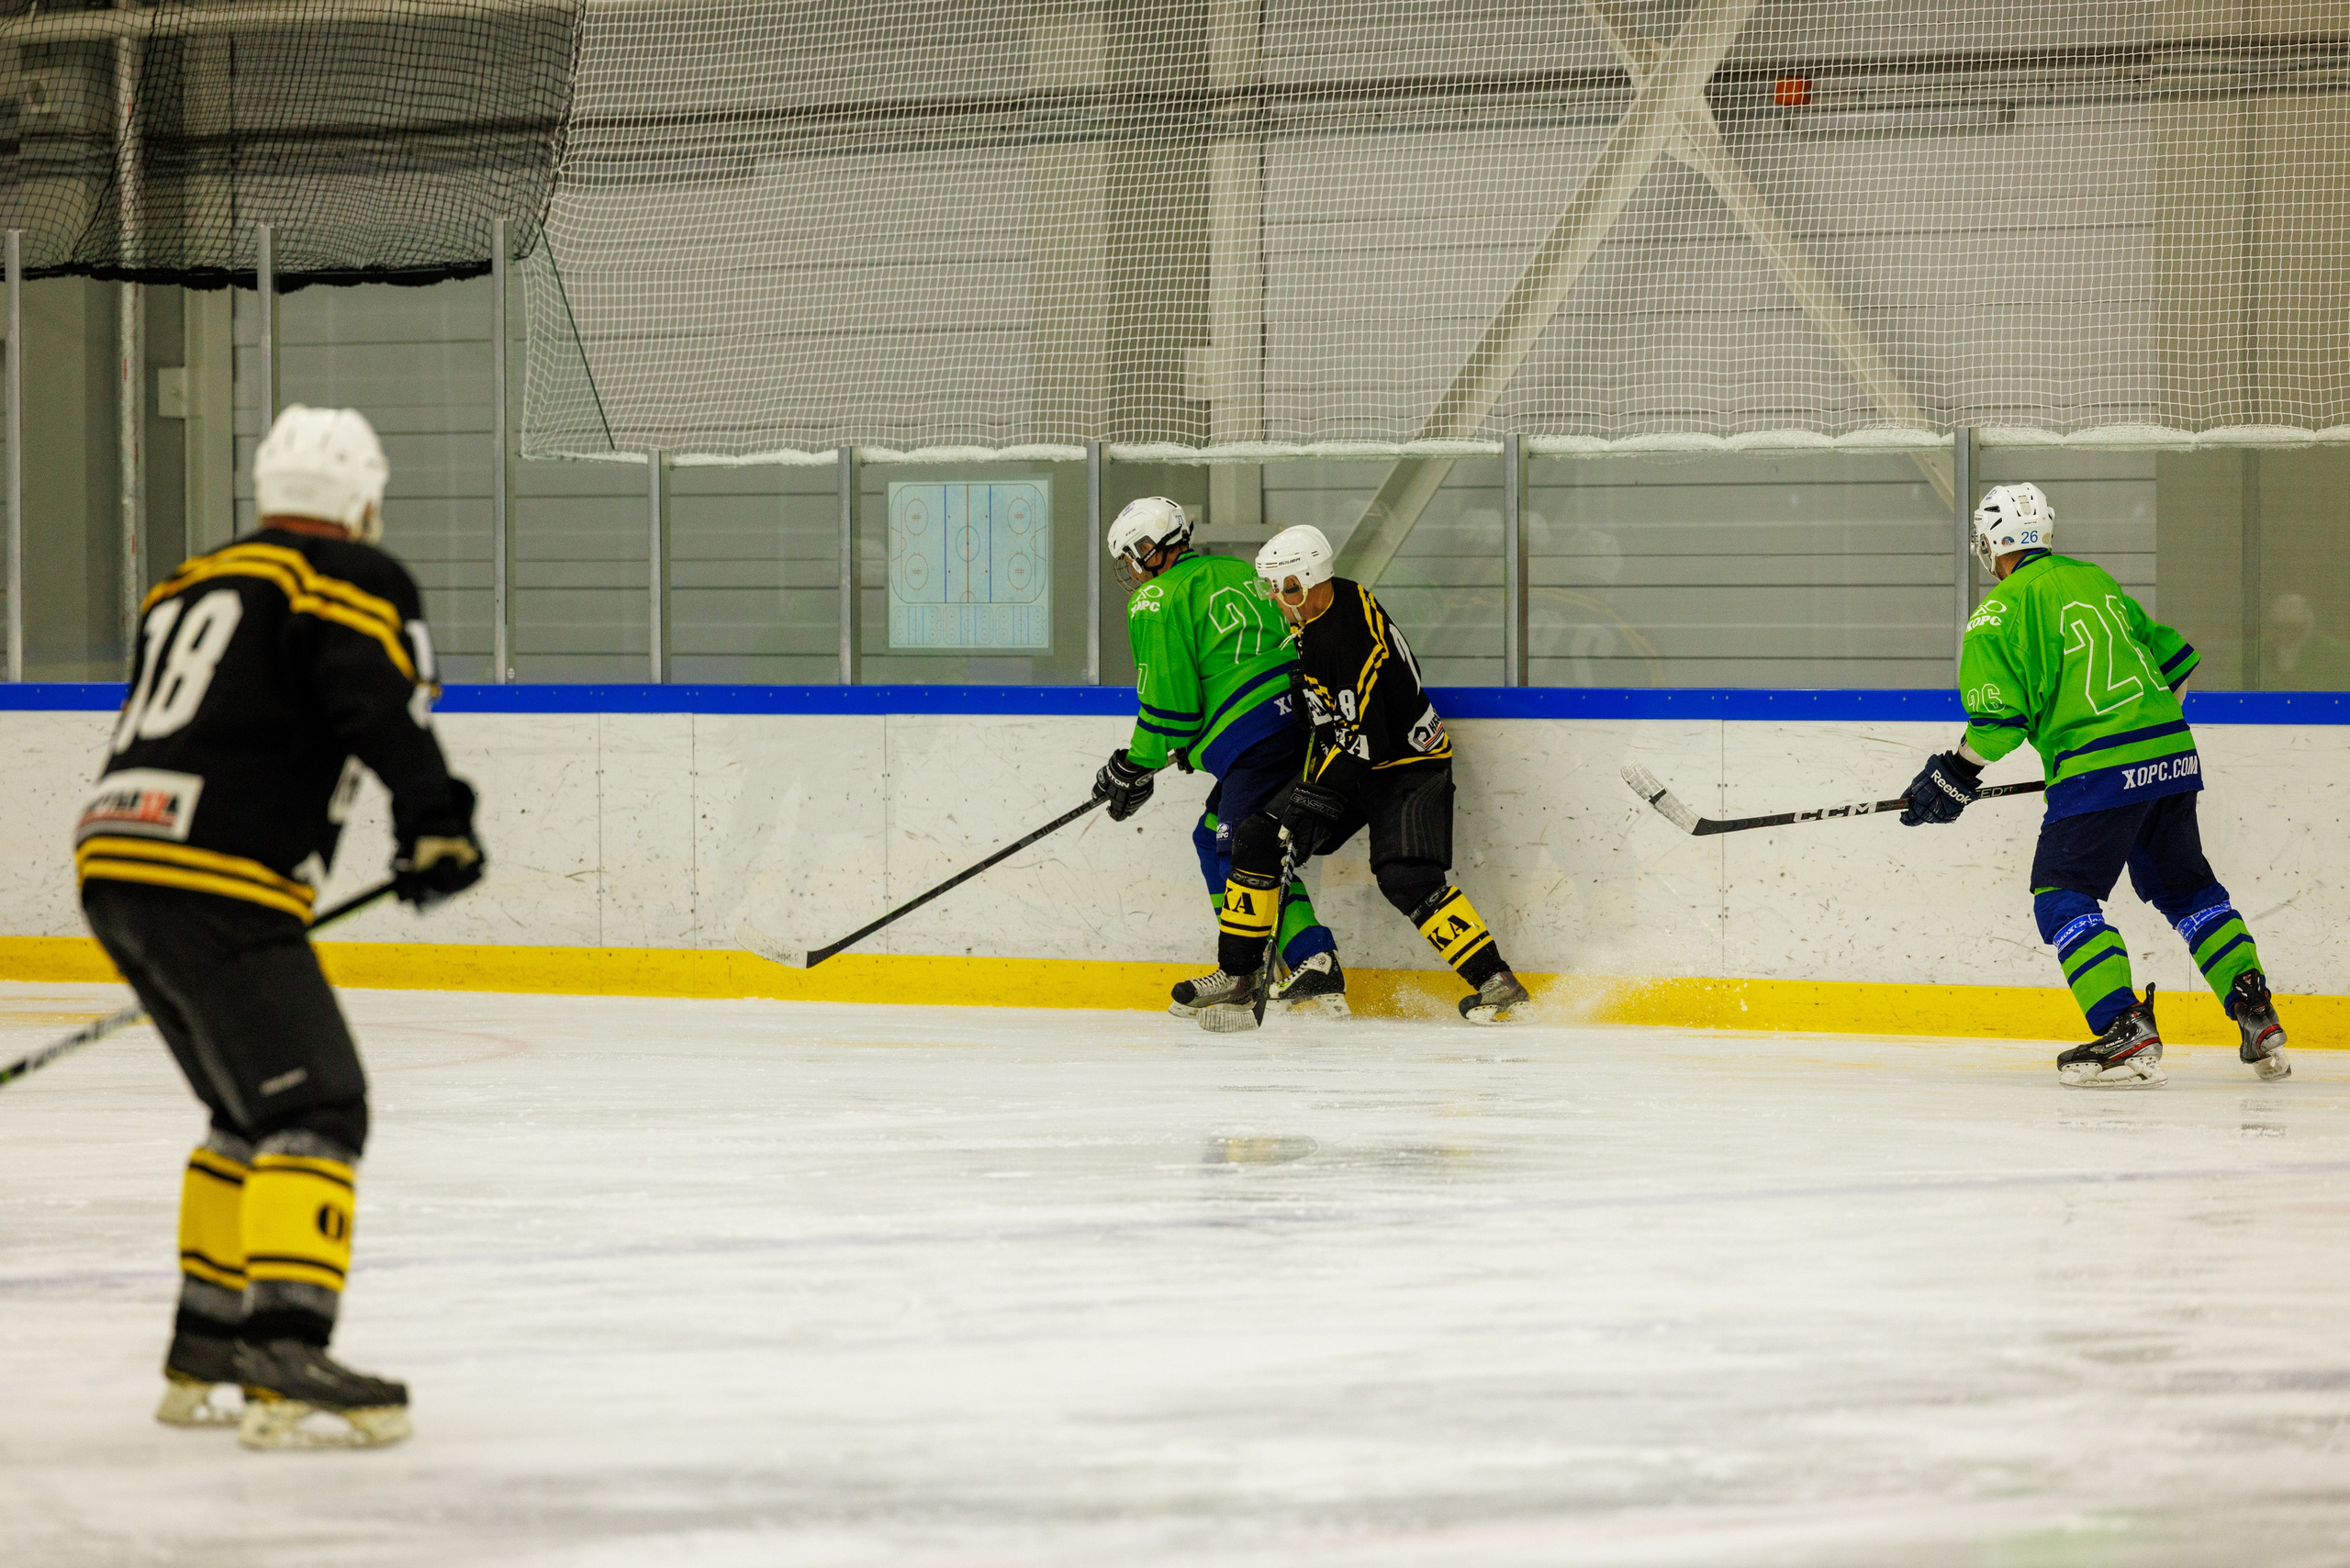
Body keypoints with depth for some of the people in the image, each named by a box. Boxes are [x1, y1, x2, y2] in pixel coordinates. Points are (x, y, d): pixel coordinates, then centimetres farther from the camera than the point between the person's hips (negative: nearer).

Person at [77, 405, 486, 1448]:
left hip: (113, 869, 9)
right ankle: (285, 1364, -27)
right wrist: (434, 816, -21)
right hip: (216, 884, -9)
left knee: (255, 1111, 21)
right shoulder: (349, 581, 2)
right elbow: (376, 697, -18)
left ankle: (203, 1356, 24)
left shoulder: (191, 587, 27)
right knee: (315, 1108, -12)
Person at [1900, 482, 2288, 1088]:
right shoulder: (2096, 581, 19)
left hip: (2100, 770, -7)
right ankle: (2259, 1021, 13)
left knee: (2062, 897, -2)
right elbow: (2174, 657, 25)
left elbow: (1999, 714, -9)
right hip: (2173, 755, 7)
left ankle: (2127, 1035, -16)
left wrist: (1957, 773, 4)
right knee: (2185, 888, 20)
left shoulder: (2001, 610, -3)